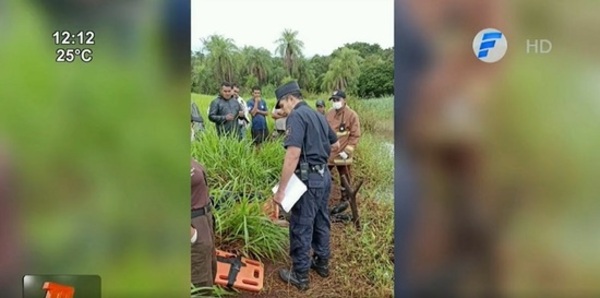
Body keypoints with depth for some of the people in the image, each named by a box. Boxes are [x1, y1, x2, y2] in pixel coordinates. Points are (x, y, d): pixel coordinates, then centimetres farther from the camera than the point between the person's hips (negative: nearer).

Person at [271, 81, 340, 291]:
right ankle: (322, 263, 35)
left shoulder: (296, 116, -16)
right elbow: (335, 144, 24)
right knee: (321, 221, 20)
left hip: (309, 178, -9)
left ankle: (300, 275, 14)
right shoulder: (318, 115, 13)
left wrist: (281, 189, -24)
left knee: (301, 227, 2)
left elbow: (293, 155, -26)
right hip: (324, 175, 9)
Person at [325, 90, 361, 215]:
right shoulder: (330, 113, 7)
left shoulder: (352, 115, -11)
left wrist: (347, 151, -16)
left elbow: (355, 135, -12)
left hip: (342, 153, -6)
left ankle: (344, 201, 22)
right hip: (328, 152, 6)